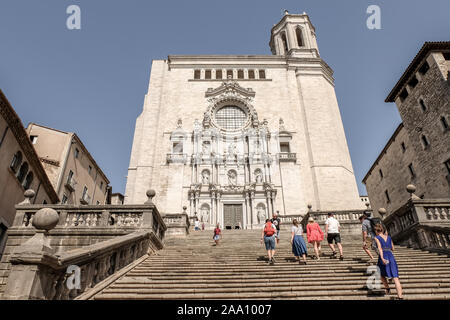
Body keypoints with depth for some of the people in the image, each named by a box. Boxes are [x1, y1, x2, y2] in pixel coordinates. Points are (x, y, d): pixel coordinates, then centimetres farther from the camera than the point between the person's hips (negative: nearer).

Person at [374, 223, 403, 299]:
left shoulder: (377, 238, 6)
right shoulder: (389, 237, 18)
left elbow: (380, 248, -11)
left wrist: (382, 258, -23)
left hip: (384, 258, -3)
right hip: (391, 257, 3)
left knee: (381, 274, 27)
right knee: (395, 278, -5)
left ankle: (387, 289, 37)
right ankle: (400, 297, -18)